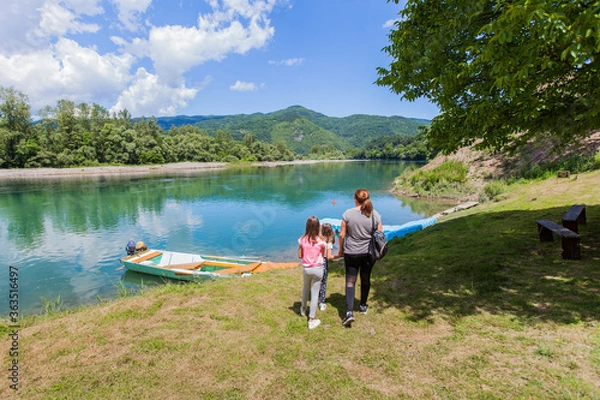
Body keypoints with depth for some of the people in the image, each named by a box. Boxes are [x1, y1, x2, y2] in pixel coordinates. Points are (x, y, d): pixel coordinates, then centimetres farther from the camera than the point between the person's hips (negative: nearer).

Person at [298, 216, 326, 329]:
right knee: (315, 293, 5)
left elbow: (300, 255, -2)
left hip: (306, 268, 2)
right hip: (318, 268, -2)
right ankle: (311, 320, 11)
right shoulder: (321, 241, -12)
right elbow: (323, 255, -2)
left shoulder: (302, 240, -8)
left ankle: (303, 308, 48)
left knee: (306, 287, 27)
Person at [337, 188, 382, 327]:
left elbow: (342, 234, -7)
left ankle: (349, 312, -8)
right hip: (369, 253, 2)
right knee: (366, 279, 20)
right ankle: (363, 306, 37)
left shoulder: (348, 213, -11)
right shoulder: (375, 215, -6)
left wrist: (341, 250, 6)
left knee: (350, 281, 4)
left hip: (351, 253, -2)